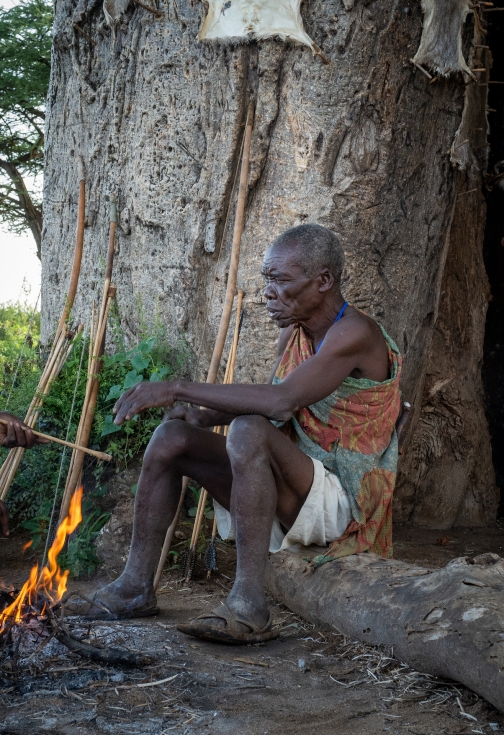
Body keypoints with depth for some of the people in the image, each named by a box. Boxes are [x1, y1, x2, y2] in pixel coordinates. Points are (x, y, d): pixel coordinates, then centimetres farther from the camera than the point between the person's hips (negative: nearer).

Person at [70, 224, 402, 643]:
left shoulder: (355, 333, -19)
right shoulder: (293, 333, 10)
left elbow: (281, 402, -33)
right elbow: (268, 403, 19)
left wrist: (179, 388, -27)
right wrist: (204, 415, -2)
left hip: (341, 500, -9)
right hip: (291, 493, 9)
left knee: (249, 431, -34)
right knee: (173, 437, 0)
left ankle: (249, 605, -34)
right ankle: (136, 585, 3)